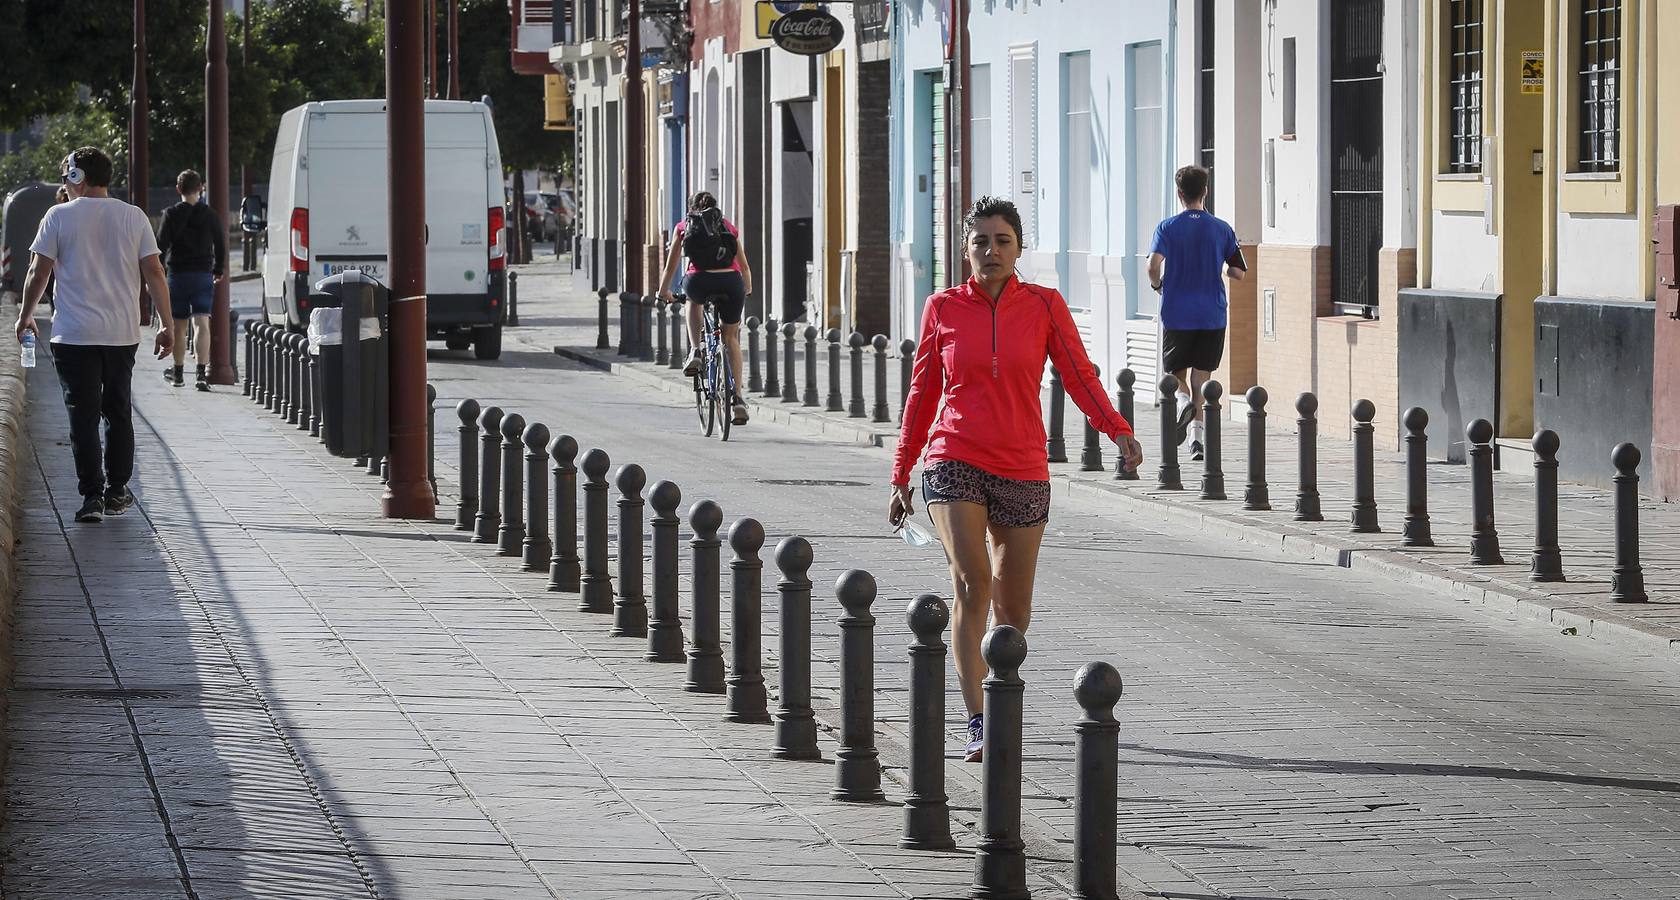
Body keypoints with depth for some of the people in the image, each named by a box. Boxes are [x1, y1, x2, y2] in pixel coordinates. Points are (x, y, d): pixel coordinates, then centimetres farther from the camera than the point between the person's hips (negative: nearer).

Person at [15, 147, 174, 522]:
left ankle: (92, 495, -8)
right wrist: (166, 324, 5)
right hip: (122, 333, 3)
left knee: (83, 417, -1)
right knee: (118, 413, 16)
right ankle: (116, 492, 20)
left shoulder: (60, 216, -4)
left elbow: (38, 273, -2)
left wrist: (25, 317, 12)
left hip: (74, 335, -3)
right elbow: (154, 273, 0)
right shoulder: (134, 217, 3)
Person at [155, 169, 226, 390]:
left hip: (177, 274, -1)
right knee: (201, 323, -7)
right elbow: (221, 245, 9)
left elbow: (161, 246, -8)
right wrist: (219, 271, 23)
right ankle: (202, 372, -22)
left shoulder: (171, 215, -5)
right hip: (203, 275, 1)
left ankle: (178, 372, 23)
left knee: (179, 325, 12)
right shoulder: (210, 215, 1)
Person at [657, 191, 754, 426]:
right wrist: (747, 288, 56)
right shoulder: (729, 227, 27)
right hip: (730, 282, 1)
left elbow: (670, 266, 28)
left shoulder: (683, 226, 23)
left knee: (694, 300, 37)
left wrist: (664, 291, 45)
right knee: (731, 337, 21)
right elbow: (744, 266, 36)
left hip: (700, 282, -1)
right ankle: (737, 399, 13)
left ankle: (694, 352, 18)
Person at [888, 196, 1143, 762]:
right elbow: (922, 392, 10)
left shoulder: (1044, 306, 3)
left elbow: (1078, 376, -3)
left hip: (1022, 470, 1)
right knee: (971, 580, -20)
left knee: (1013, 606, 8)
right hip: (955, 464, -1)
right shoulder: (944, 309, 3)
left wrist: (1118, 431, -19)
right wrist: (901, 473, 11)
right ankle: (976, 724, -22)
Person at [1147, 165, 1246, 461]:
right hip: (1212, 314, 1)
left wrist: (1157, 284, 3)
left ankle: (1184, 402, -18)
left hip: (1177, 315, -1)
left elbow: (1154, 264, -18)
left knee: (1175, 373, 12)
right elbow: (1238, 273, 1)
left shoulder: (1168, 227, -3)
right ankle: (1197, 433, -3)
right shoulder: (1222, 229, 1)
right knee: (1201, 378, 6)